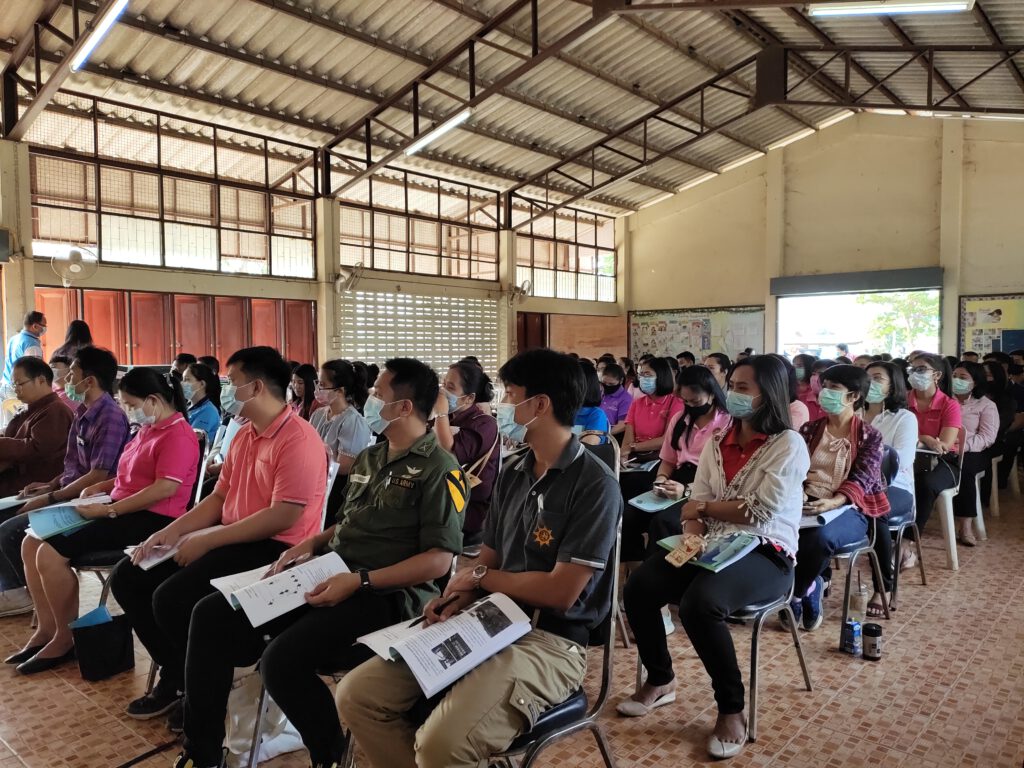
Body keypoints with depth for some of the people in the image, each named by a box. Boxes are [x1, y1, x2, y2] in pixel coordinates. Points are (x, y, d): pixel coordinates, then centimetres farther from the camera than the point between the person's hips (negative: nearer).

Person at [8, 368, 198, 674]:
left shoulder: (178, 436, -16)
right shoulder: (147, 429, 17)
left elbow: (165, 488, -26)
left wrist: (109, 510, -22)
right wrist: (100, 487, 12)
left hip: (151, 519, -11)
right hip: (123, 511, 11)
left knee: (51, 554, -19)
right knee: (32, 542, 4)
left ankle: (65, 639, -2)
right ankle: (46, 628, 9)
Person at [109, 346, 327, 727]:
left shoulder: (298, 439, -18)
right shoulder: (244, 435, 14)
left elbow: (284, 515, -25)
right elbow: (219, 496, 18)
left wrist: (207, 539, -21)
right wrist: (172, 531, 3)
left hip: (275, 549, -10)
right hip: (233, 540, 10)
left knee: (171, 596, -25)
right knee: (128, 577, 6)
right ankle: (175, 676, 18)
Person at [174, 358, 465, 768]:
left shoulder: (438, 469, -11)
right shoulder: (368, 458, 16)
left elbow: (439, 559, -17)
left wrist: (360, 581, -21)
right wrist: (310, 543, 6)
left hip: (385, 595, -8)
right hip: (330, 576, 9)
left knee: (282, 660, -29)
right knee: (212, 615, 0)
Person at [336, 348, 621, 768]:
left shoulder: (594, 484, -13)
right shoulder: (513, 474, 12)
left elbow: (560, 592, -18)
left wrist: (479, 577, -5)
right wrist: (457, 596, -7)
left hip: (549, 640, -7)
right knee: (356, 695, -2)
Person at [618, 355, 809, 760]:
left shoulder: (788, 445, -7)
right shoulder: (717, 441, 11)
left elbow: (760, 511, -16)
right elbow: (696, 505, 6)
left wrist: (704, 507, -4)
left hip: (766, 554, -6)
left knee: (699, 603, -34)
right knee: (638, 587, -16)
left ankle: (732, 708, -9)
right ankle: (660, 681, 10)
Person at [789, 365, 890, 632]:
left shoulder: (869, 436, 4)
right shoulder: (810, 429, 15)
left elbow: (862, 479, -8)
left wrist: (834, 502, -27)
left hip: (848, 509, -3)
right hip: (806, 503, 3)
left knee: (821, 537, -38)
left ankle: (793, 596, -12)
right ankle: (808, 589, -9)